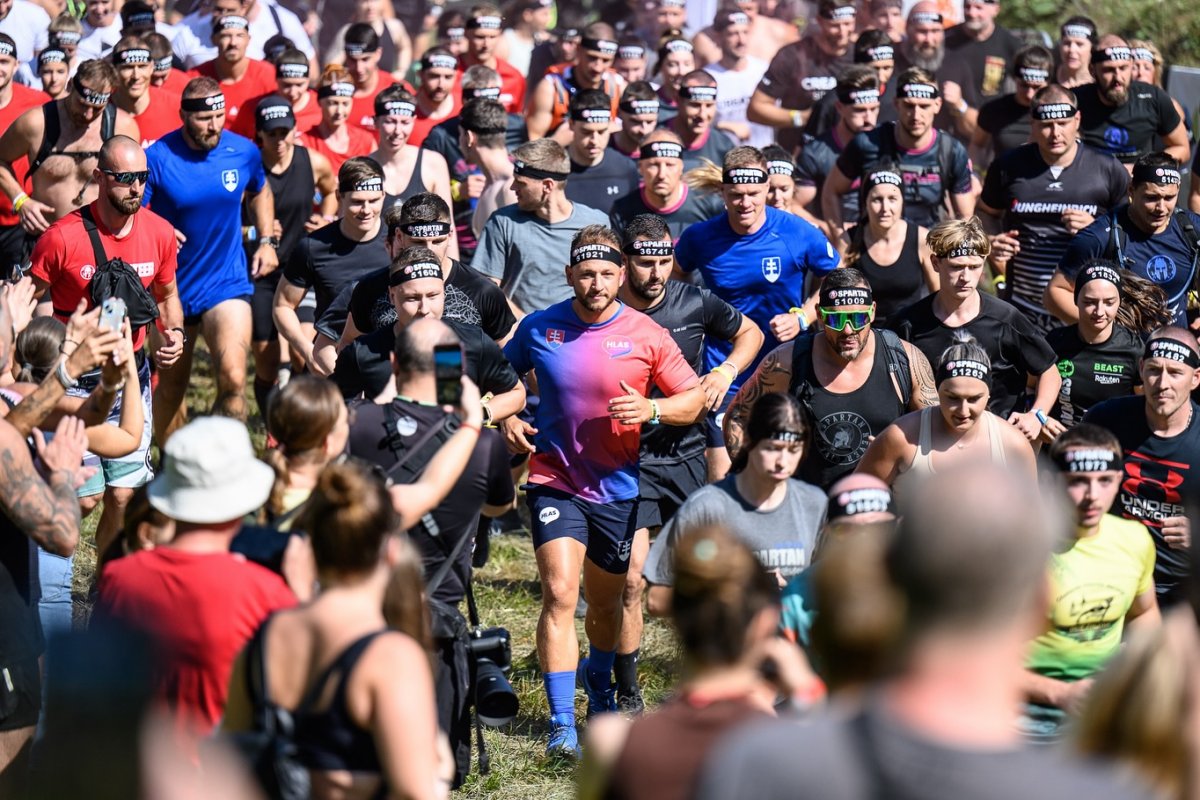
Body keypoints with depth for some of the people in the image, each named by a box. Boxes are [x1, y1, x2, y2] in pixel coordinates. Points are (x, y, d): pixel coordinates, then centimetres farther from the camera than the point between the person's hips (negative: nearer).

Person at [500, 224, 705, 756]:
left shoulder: (645, 335, -6)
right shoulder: (539, 328, -3)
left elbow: (693, 398, 0)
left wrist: (651, 409, -19)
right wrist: (508, 419, -4)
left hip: (617, 488, 1)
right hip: (555, 483, -1)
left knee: (606, 602, 17)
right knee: (559, 596, -17)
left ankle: (599, 684, 48)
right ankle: (562, 725, -17)